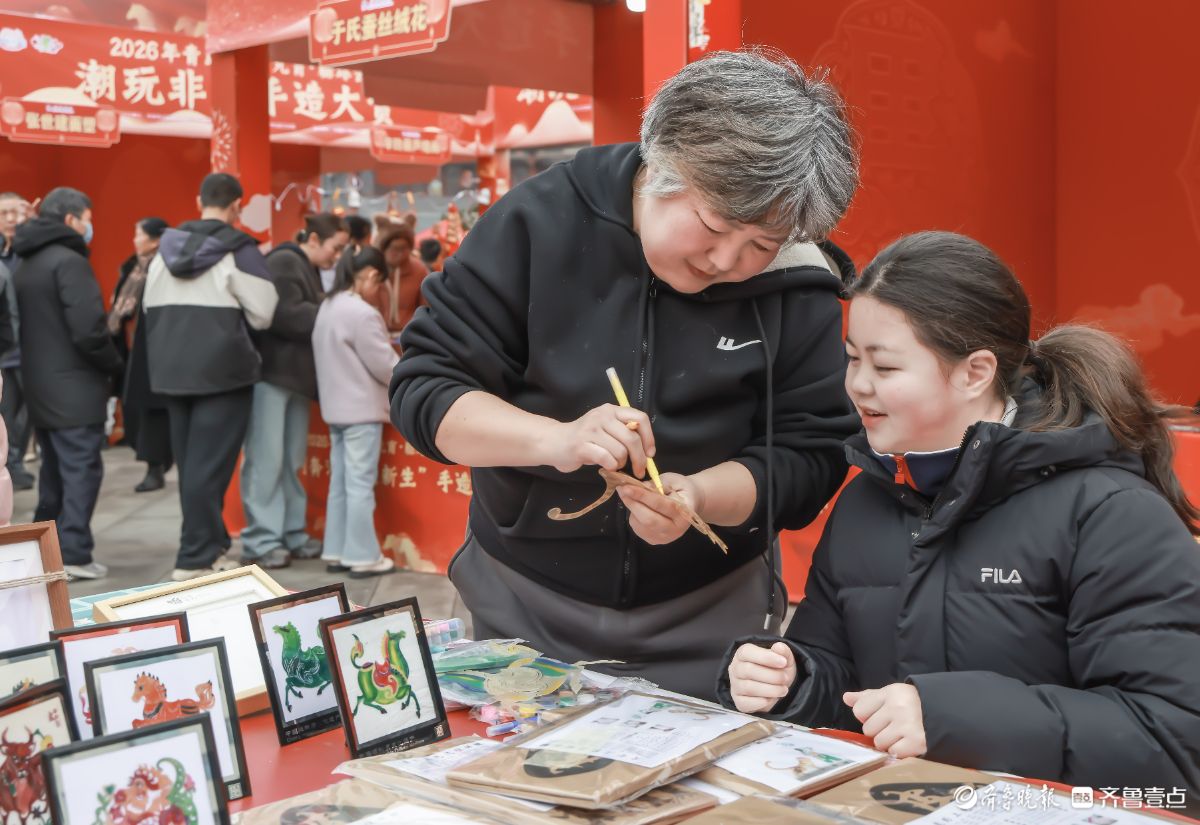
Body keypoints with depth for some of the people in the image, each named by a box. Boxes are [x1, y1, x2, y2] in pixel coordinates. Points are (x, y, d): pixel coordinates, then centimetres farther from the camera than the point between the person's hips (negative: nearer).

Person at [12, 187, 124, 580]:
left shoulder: (25, 264, 13)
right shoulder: (69, 261, -15)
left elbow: (25, 326, 16)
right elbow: (88, 330, -22)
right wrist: (115, 367, -8)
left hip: (39, 386, 9)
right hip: (75, 388, -9)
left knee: (54, 469, 17)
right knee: (81, 470, -3)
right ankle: (74, 555, -4)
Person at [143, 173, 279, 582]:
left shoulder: (166, 248, 10)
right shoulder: (238, 250, -9)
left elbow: (149, 308, 12)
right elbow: (263, 314, -11)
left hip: (171, 371, 6)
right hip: (222, 372, -6)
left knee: (189, 463, 14)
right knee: (209, 466, -2)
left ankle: (210, 543, 23)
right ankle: (196, 557, 0)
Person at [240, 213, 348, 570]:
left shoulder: (309, 271, 20)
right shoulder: (284, 262, -9)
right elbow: (286, 315, -20)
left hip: (296, 376, 9)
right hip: (271, 374, -9)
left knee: (291, 460, 10)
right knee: (266, 459, -7)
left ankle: (291, 534, 15)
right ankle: (260, 541, -5)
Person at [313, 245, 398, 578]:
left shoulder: (327, 307, 9)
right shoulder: (362, 313, -19)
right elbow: (385, 365, -15)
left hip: (336, 407, 9)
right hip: (362, 409, -9)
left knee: (340, 482, 12)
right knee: (360, 484, -4)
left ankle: (337, 553, 17)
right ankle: (363, 557, 2)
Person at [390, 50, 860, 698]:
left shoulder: (796, 286, -11)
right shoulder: (541, 223, -14)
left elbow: (809, 457, -9)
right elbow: (423, 390, -13)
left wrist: (699, 497, -29)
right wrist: (555, 439, -30)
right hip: (523, 602, 0)